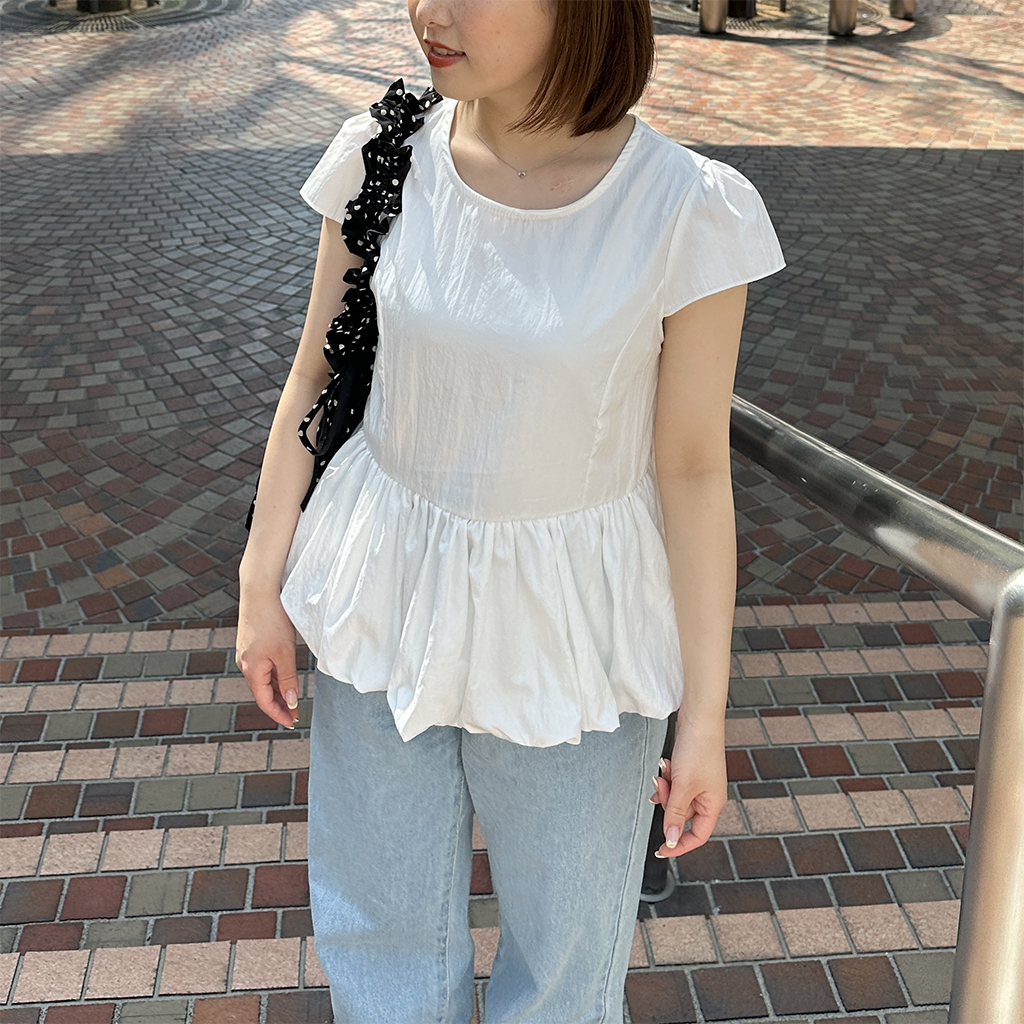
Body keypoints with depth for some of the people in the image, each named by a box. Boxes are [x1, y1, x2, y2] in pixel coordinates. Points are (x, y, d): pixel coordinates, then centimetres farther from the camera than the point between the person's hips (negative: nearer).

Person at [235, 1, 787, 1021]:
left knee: (567, 933, 17)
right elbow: (316, 379, 0)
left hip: (570, 629, -2)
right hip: (386, 593, 3)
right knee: (382, 918, 20)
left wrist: (704, 716, -7)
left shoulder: (688, 210, -18)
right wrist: (261, 585, 5)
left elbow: (693, 468, -11)